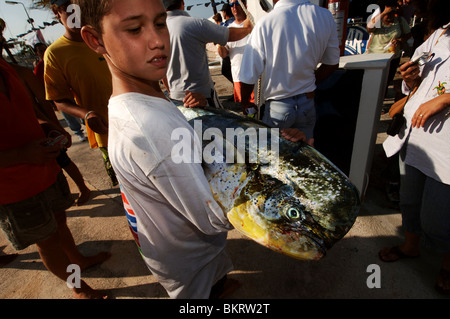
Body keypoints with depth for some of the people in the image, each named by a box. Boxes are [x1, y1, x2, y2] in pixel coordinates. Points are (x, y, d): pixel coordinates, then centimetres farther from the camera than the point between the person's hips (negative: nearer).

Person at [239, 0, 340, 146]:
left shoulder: (265, 23, -16)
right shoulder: (326, 16, -3)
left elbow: (248, 77, -15)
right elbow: (332, 63, 9)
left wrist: (245, 103, 3)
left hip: (277, 107, -4)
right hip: (308, 104, 4)